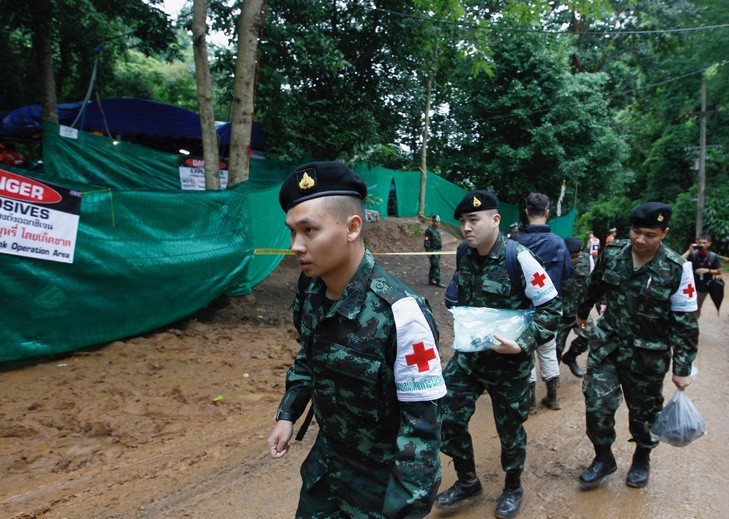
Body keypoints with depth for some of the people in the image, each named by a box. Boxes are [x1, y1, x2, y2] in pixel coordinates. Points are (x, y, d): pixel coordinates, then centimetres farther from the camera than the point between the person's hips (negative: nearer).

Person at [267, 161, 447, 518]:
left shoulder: (399, 313, -31)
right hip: (325, 458, 6)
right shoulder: (309, 287, -9)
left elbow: (423, 418, -24)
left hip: (381, 480, -6)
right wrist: (288, 414, 9)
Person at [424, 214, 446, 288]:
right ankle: (438, 282, -9)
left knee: (433, 266, 15)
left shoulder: (437, 230, 14)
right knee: (436, 266, -11)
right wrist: (428, 251, -21)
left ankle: (431, 280, 24)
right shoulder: (429, 230, -14)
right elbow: (426, 242, -18)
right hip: (432, 251, -9)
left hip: (437, 251, 9)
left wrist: (440, 248, 22)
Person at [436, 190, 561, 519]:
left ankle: (513, 488, 40)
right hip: (469, 353, 5)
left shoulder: (519, 258, -20)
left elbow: (551, 308, -16)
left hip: (509, 360, -5)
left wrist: (523, 344, -25)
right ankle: (467, 481, 28)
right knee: (447, 416, 4)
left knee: (509, 428, 12)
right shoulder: (465, 256, -1)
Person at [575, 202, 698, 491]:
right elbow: (595, 287, 13)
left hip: (648, 354, -2)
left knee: (644, 410, 14)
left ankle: (642, 459, 41)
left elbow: (685, 322, -10)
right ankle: (603, 457, 20)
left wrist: (682, 368, -8)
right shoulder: (611, 254, -7)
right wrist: (582, 312, 27)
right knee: (597, 403, -4)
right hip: (607, 344, 2)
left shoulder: (677, 269, -14)